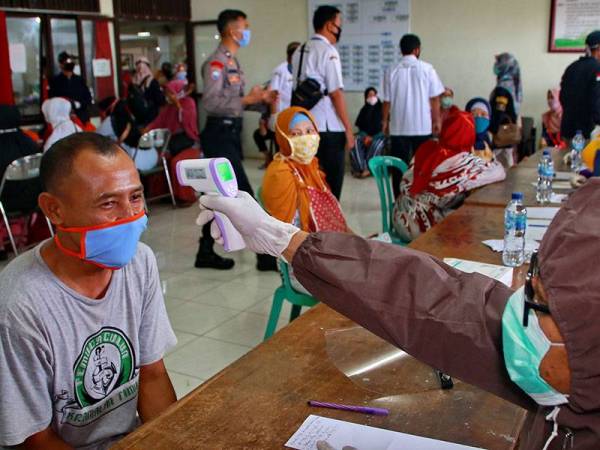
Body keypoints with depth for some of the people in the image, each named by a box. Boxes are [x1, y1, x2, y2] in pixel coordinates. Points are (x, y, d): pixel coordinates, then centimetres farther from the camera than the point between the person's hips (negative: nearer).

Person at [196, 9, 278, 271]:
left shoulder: (233, 62, 16)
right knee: (245, 195, -7)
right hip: (220, 134, -10)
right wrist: (247, 99, -22)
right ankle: (264, 254, 1)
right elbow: (210, 102, -23)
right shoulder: (216, 62, -13)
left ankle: (206, 253, 23)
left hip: (232, 133, 10)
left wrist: (262, 100, 4)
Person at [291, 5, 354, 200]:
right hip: (328, 128, -8)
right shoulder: (328, 51, -10)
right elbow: (336, 93, -14)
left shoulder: (299, 51, 14)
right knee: (331, 184, 1)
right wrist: (348, 128, -10)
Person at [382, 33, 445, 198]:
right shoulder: (426, 68, -3)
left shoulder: (391, 71, -1)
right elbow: (434, 98, -2)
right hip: (423, 126, 0)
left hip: (399, 126, 0)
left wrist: (385, 121, 13)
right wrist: (437, 120, 7)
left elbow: (387, 101, 1)